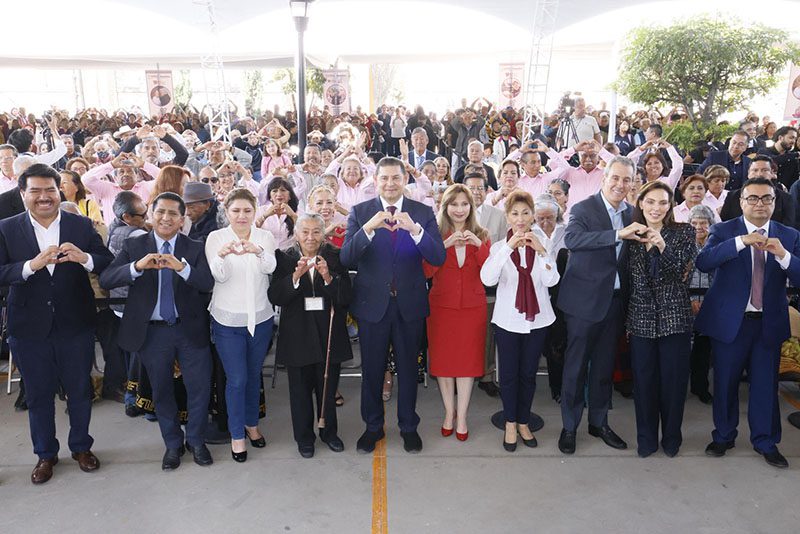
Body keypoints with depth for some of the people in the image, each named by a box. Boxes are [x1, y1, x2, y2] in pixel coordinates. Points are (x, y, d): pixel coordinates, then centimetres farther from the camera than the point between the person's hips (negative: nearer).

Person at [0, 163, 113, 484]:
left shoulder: (82, 225, -1)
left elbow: (108, 263, -5)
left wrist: (85, 258, -26)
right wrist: (31, 265, -27)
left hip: (75, 325, 0)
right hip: (29, 328, 0)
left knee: (80, 390, 14)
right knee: (38, 394, 14)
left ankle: (81, 446, 34)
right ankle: (45, 454, 34)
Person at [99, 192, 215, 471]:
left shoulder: (195, 248, -3)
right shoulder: (133, 246, -2)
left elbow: (208, 283, -17)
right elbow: (105, 280, -13)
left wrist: (182, 267, -35)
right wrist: (137, 266, -30)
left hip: (190, 330, 0)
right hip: (151, 332, 1)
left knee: (200, 388, 7)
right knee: (162, 392, 15)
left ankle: (196, 441, 30)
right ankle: (173, 444, 35)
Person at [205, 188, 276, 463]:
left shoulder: (265, 237, -1)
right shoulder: (216, 237, -5)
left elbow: (270, 267, -19)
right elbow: (219, 276, -16)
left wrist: (258, 251, -42)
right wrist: (222, 255, -38)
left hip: (260, 317, 2)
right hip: (228, 319, -2)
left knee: (254, 375, 17)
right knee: (236, 379, 2)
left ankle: (251, 423, 37)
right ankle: (237, 434, 20)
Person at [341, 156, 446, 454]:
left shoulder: (423, 213, -4)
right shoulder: (360, 212, -5)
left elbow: (438, 258, -14)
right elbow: (346, 258, -15)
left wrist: (415, 230, -30)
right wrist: (368, 229, -31)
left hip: (409, 303, 0)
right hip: (372, 303, 0)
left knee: (408, 368, 16)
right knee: (372, 370, 14)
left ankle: (408, 427, 35)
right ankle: (372, 426, 35)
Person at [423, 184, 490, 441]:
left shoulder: (481, 236, 5)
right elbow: (426, 272, -11)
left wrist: (478, 245, -18)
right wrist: (446, 245, -20)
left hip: (473, 306, 1)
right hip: (441, 305, 0)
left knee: (467, 360, 3)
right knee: (443, 359, 6)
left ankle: (461, 417, 14)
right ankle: (449, 413, 23)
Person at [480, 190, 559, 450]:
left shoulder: (542, 245, 1)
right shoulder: (499, 247, -3)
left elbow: (551, 280, -12)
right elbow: (487, 279, -21)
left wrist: (541, 250, -23)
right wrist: (509, 247, -28)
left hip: (536, 319, 1)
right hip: (508, 319, -1)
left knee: (528, 374, 11)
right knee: (508, 374, 6)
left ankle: (523, 422, 28)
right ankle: (510, 423, 23)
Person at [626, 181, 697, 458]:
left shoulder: (683, 232, 0)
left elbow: (683, 270, -14)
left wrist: (662, 245, -27)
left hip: (675, 317, -1)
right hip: (642, 318, 2)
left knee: (674, 379, 6)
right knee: (643, 379, 7)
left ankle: (671, 437, 25)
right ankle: (646, 438, 23)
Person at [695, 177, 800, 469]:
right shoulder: (724, 231, -3)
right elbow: (703, 262, -21)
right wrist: (741, 241, -30)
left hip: (769, 322, 2)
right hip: (730, 321, -2)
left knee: (766, 384, 10)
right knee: (725, 383, 10)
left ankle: (766, 442, 28)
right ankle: (723, 436, 29)